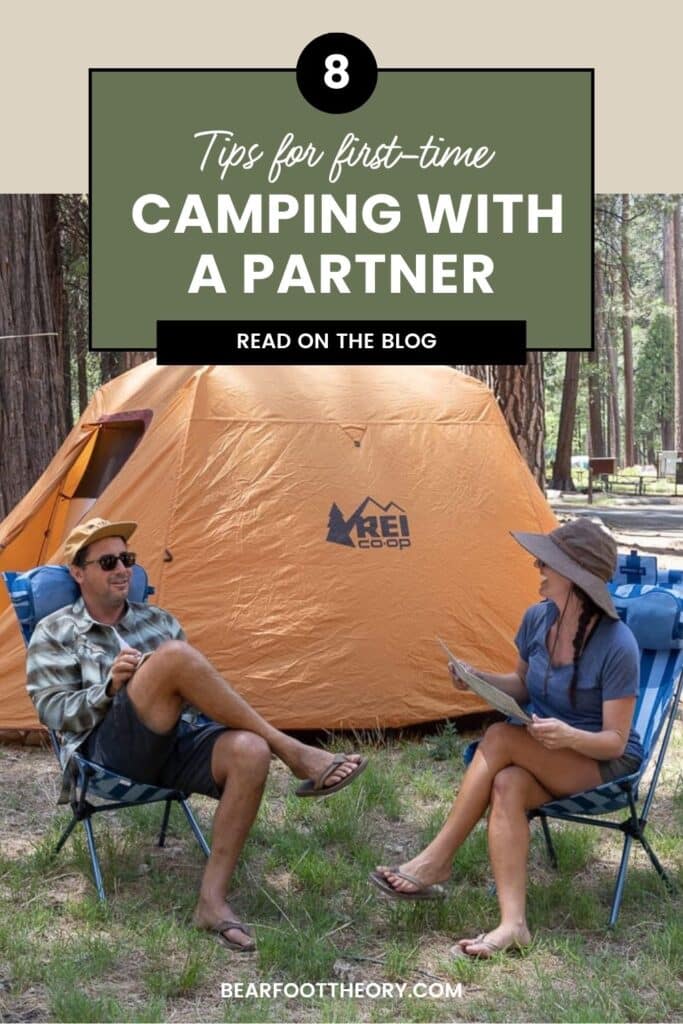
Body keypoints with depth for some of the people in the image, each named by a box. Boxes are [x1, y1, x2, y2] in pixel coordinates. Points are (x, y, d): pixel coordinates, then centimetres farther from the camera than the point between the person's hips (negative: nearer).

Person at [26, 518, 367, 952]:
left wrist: (177, 694, -2)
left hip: (172, 746, 5)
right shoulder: (55, 632, 11)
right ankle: (294, 752, -25)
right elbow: (54, 713, 1)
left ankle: (213, 899, -23)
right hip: (109, 752, -5)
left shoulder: (158, 620, 23)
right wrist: (110, 688, -15)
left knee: (250, 750, -30)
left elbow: (192, 687, 22)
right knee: (174, 656, -31)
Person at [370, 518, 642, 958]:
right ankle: (513, 923, -34)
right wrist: (481, 680, -7)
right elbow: (523, 685, 13)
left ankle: (436, 861, -24)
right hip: (543, 758, 6)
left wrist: (569, 736, -39)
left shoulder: (618, 645, -23)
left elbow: (615, 741, -18)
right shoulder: (537, 619, -4)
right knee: (508, 785, -31)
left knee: (501, 738, -31)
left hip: (602, 764, -6)